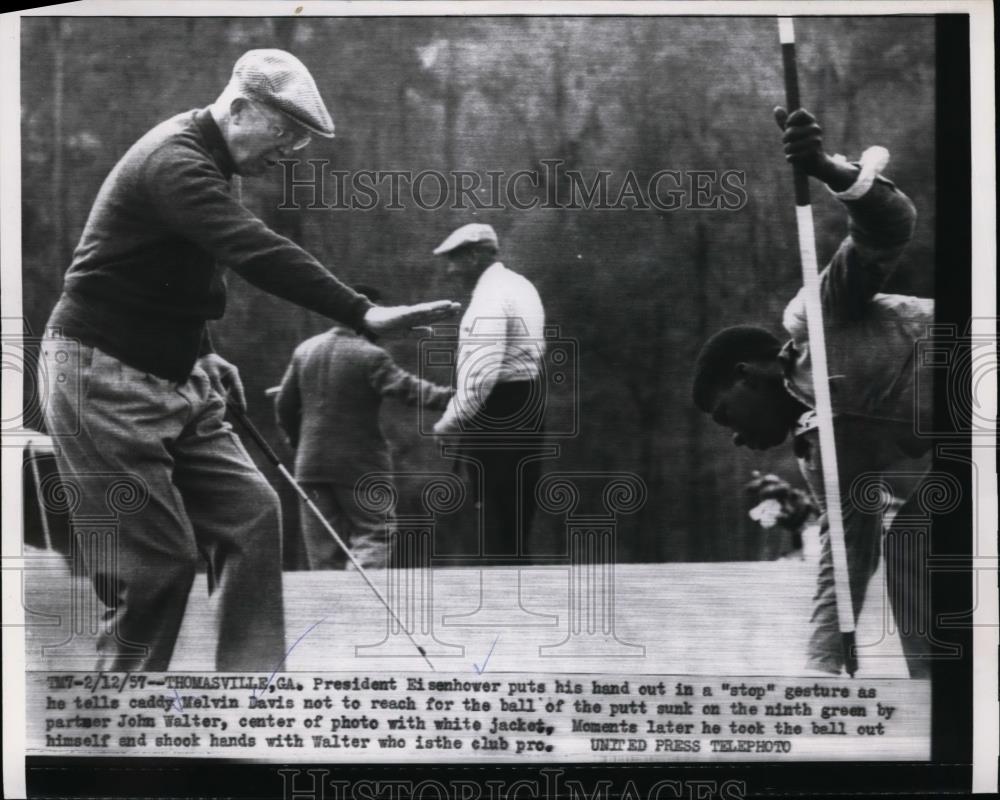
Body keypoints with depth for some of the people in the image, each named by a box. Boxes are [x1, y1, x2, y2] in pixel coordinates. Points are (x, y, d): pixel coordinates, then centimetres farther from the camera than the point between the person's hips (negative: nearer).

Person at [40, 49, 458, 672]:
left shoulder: (203, 164, 12)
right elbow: (257, 252, -33)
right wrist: (363, 313, -40)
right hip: (105, 381, -9)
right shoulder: (174, 160, -20)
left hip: (172, 377, 10)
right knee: (160, 556, -9)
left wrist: (204, 354, 11)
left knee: (251, 510, 2)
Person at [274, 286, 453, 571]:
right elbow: (407, 388, -23)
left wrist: (297, 440, 25)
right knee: (372, 534, 1)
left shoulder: (304, 350, 8)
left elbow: (284, 405, 13)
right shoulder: (371, 356, -13)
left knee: (323, 546, 10)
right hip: (360, 465, -5)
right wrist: (450, 397, -27)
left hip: (312, 462, 6)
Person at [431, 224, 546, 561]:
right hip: (529, 405, 10)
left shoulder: (490, 297, -17)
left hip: (496, 411, -10)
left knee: (496, 517, -5)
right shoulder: (521, 286, 15)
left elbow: (482, 370, -26)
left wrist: (450, 422, -19)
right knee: (517, 516, 13)